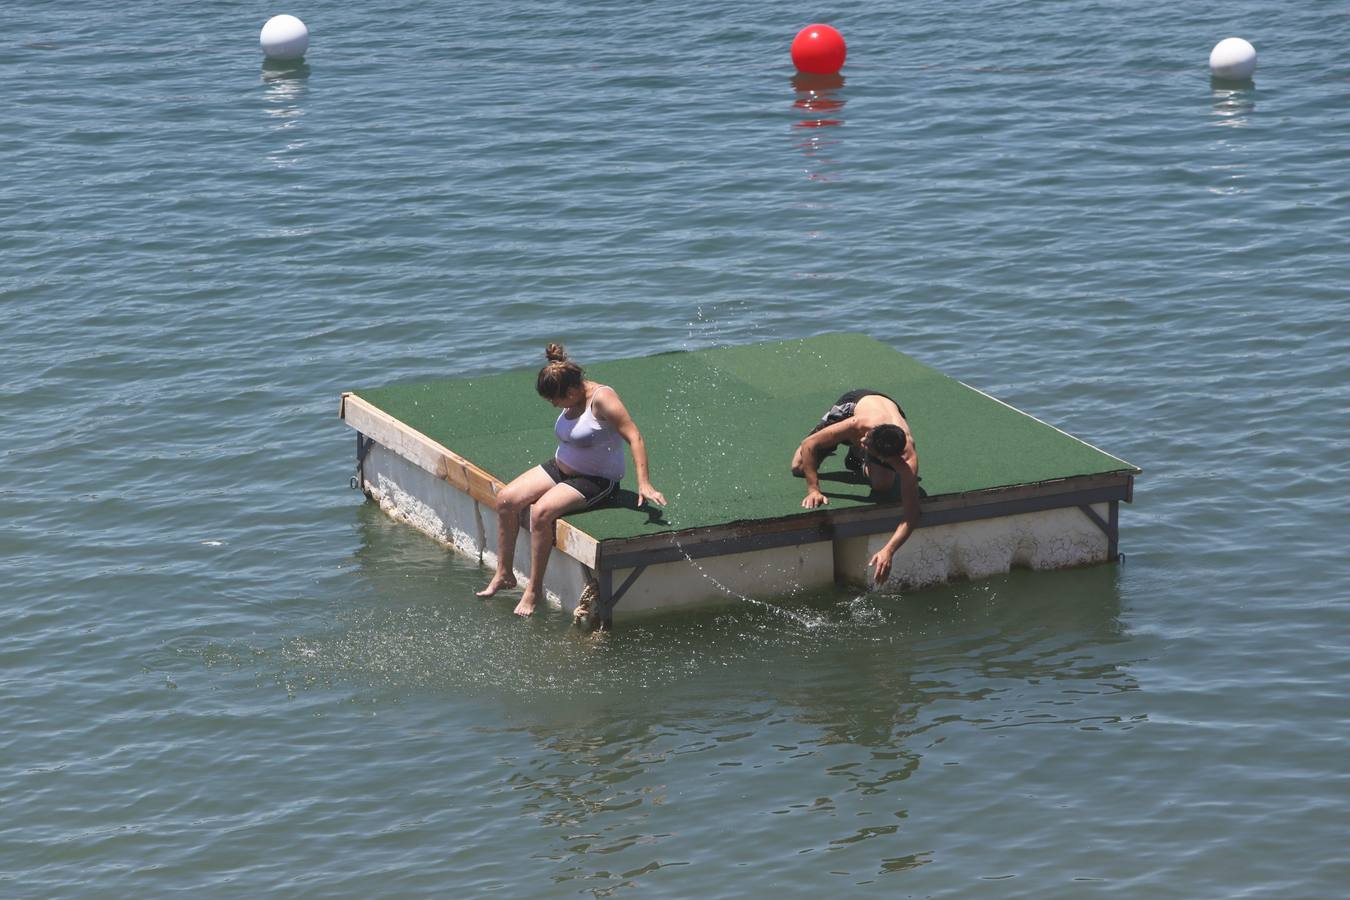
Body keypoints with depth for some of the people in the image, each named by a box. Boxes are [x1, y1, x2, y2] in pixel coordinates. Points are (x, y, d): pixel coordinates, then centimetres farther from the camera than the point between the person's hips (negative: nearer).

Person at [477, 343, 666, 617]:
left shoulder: (601, 398, -23)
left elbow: (634, 437, -26)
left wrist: (644, 484, -31)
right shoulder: (573, 401, 2)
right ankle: (503, 574, 7)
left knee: (541, 511, -30)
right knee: (506, 499, -5)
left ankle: (534, 589, -16)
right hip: (561, 468, 9)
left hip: (596, 481, -9)